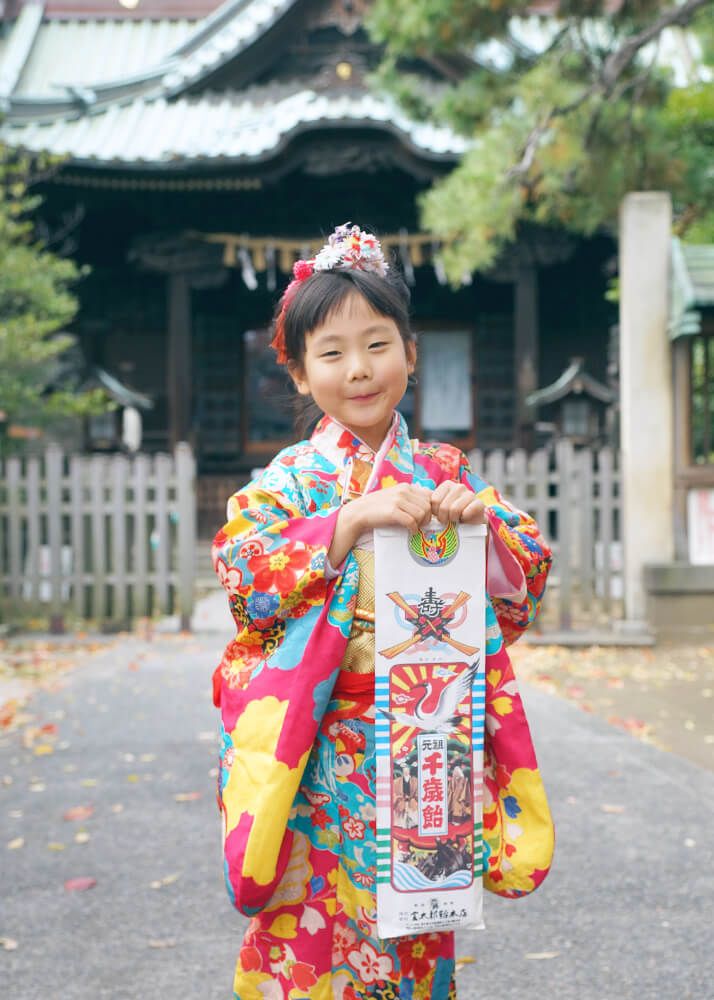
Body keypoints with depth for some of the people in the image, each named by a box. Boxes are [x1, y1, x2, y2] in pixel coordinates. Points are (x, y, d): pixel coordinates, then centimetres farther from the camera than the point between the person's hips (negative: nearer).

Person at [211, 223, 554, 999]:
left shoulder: (445, 473, 7)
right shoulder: (291, 477, 0)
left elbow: (528, 582, 5)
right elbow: (241, 574, -15)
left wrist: (481, 518, -14)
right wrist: (353, 516, -24)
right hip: (321, 758, -2)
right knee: (311, 926, 0)